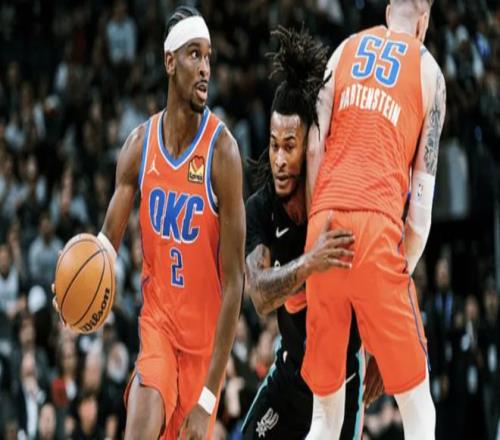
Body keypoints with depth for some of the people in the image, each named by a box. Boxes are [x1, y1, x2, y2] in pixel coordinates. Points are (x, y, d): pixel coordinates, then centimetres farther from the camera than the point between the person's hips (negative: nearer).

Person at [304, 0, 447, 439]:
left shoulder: (345, 51, 20)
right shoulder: (428, 70, 12)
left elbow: (314, 146, 11)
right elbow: (423, 189, 8)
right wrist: (407, 269, 13)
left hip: (324, 223, 4)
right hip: (377, 225, -4)